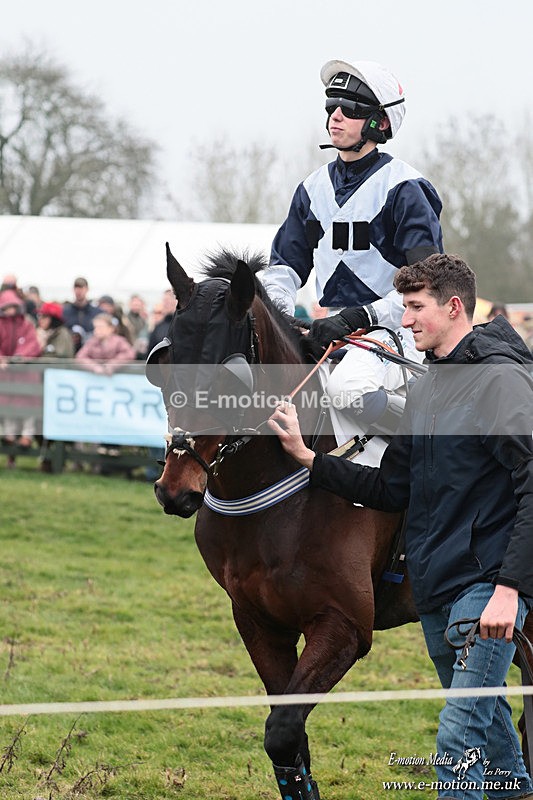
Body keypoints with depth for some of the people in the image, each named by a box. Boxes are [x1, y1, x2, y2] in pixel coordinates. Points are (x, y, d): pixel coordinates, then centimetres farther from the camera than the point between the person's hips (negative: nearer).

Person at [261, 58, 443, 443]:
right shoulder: (314, 188, 13)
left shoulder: (403, 188, -7)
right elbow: (287, 263, 20)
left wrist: (360, 317, -21)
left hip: (394, 329, -7)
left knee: (346, 387, -35)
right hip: (335, 328, 7)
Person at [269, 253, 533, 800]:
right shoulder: (426, 390, 16)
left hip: (486, 582, -9)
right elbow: (392, 490, 15)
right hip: (435, 589, 9)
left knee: (459, 735, -15)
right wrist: (307, 459, 7)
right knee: (483, 716, 22)